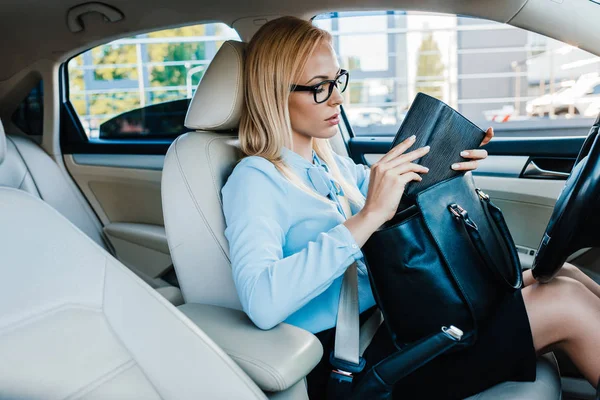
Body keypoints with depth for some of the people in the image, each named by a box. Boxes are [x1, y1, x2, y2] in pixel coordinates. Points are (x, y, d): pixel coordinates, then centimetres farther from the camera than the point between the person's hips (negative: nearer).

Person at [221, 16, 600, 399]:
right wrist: (368, 216, -31)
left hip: (393, 317, 8)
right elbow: (262, 303, -29)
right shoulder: (254, 179, -13)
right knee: (566, 303, -12)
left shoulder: (333, 163, 12)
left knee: (564, 275, 0)